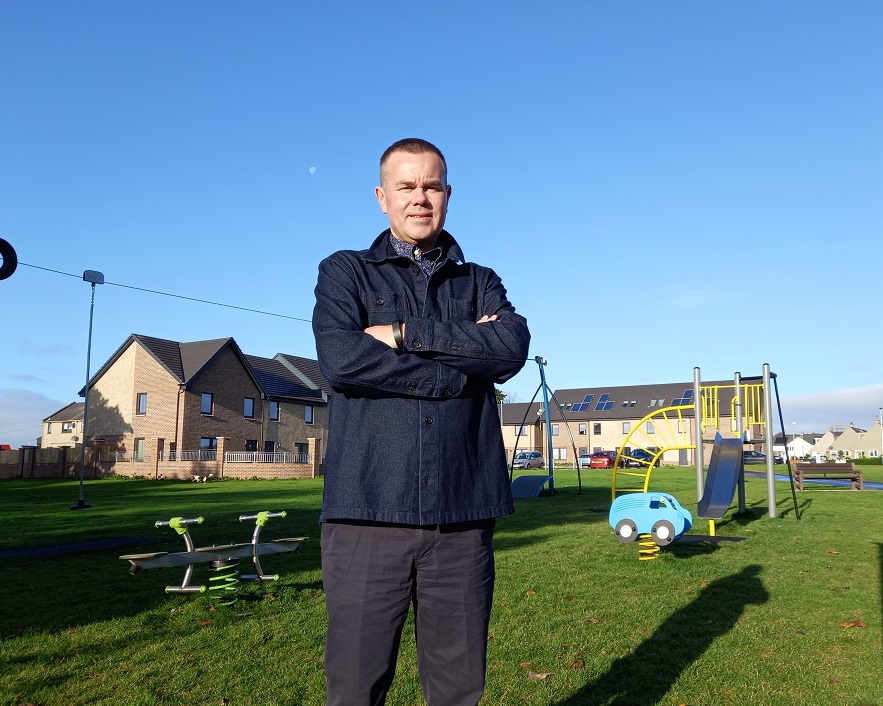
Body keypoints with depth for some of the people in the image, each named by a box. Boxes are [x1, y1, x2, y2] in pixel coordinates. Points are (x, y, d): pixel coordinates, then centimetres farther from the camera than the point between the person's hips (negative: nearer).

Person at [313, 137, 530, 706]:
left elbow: (513, 347, -5)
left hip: (463, 513, 2)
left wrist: (404, 334, -9)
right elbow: (341, 358, -11)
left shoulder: (480, 283, 17)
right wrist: (464, 364, -6)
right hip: (369, 511, -2)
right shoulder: (345, 272, 10)